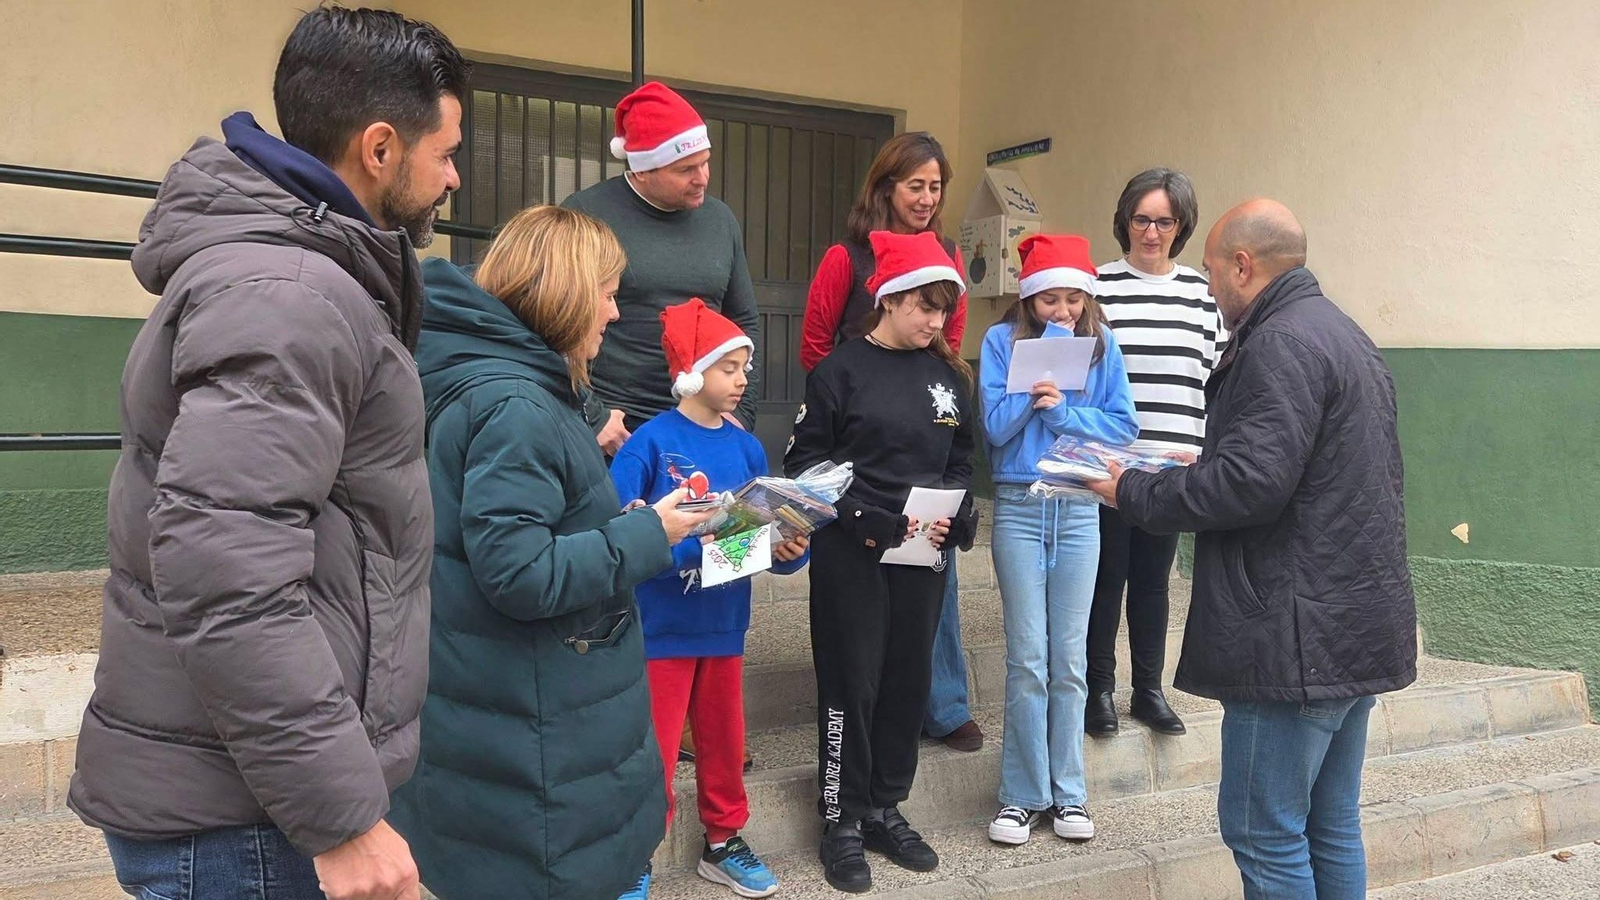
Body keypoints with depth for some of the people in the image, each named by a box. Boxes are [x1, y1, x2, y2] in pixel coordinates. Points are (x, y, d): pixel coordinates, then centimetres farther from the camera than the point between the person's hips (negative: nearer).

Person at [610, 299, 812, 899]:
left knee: (725, 742, 19)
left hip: (724, 624, 5)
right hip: (662, 626, -5)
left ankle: (723, 843, 38)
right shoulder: (651, 441, -11)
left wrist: (790, 550, -13)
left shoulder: (746, 448, 4)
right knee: (653, 757, 3)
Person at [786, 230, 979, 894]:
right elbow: (805, 463, -8)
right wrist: (868, 520, -17)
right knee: (852, 685, 2)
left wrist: (952, 516, -4)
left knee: (908, 682, 11)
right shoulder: (842, 371, -6)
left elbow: (960, 462, 15)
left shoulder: (948, 375, 9)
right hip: (852, 554, -5)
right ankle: (843, 822, 17)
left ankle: (885, 810, 27)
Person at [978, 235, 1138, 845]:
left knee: (1069, 659, 8)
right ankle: (1023, 794, 14)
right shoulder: (1003, 341, -1)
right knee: (1027, 660, 2)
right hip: (1018, 507, -1)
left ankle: (1067, 791, 20)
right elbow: (995, 426, -10)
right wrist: (1039, 377, -15)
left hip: (1080, 508, 2)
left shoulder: (1101, 344, 4)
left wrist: (1061, 409, -14)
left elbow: (1123, 426, -2)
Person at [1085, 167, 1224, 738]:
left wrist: (1203, 453, 3)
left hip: (1174, 464, 3)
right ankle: (1099, 688, 20)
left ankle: (1149, 689, 25)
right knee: (1106, 575, 6)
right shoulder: (1097, 286, -2)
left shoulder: (1202, 293, 7)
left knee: (1153, 577, 12)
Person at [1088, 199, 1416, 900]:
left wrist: (1131, 493, -12)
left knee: (1263, 830, 0)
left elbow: (1249, 482, -24)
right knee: (1330, 822, 18)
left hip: (1300, 635, -10)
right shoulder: (1346, 335, 17)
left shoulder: (1280, 343, -16)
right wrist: (1199, 467, 19)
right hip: (1358, 624, 10)